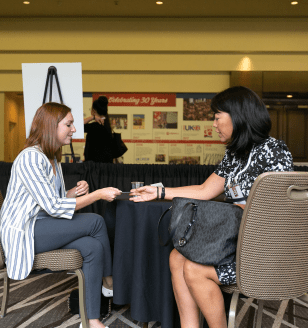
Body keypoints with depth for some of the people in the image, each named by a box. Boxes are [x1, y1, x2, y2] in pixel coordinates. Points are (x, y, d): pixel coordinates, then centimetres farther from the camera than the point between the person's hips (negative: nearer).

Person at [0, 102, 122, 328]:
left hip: (41, 227, 9)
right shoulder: (30, 158, -18)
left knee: (93, 246, -16)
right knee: (96, 221, -18)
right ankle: (109, 282, 1)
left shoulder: (52, 158, 13)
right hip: (23, 233, -9)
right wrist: (98, 195, -20)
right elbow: (53, 207, -23)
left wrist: (74, 193, -3)